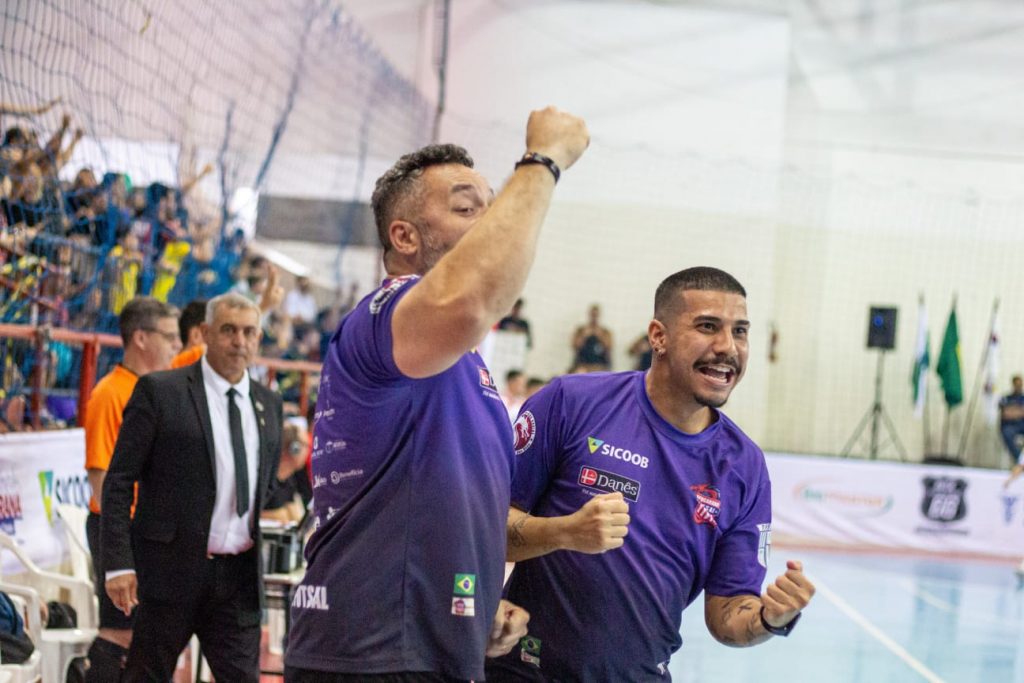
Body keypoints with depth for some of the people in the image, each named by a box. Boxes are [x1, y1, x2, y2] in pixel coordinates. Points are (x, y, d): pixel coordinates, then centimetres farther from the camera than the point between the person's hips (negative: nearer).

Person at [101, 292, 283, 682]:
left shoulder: (268, 404, 13)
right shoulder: (159, 391, -4)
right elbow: (118, 482, -6)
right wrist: (118, 564, -14)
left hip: (240, 576, 4)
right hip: (171, 569, -4)